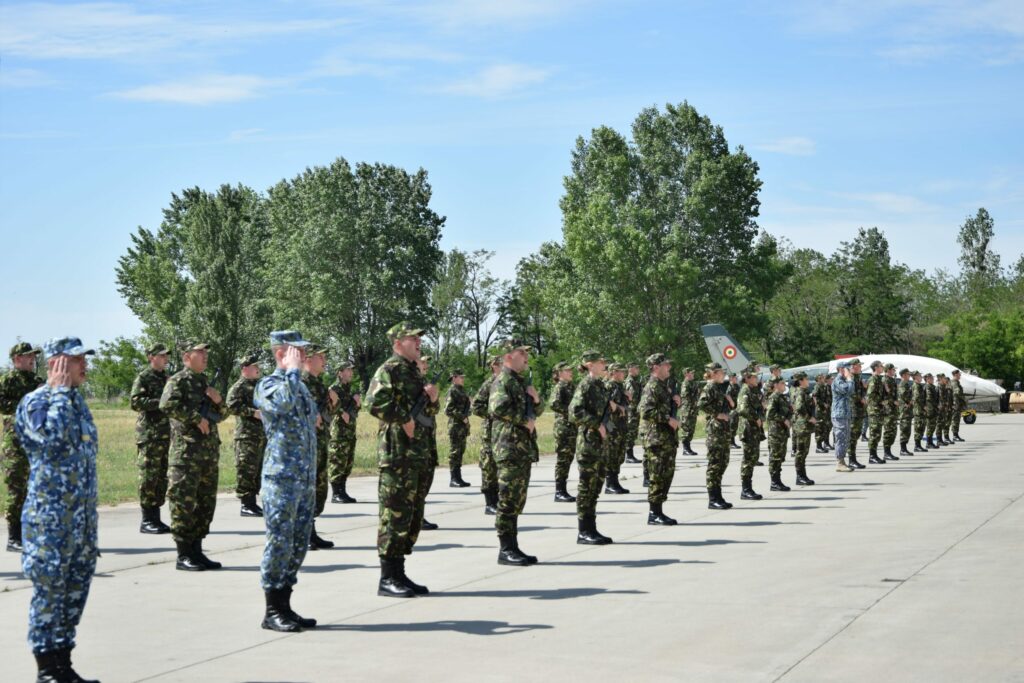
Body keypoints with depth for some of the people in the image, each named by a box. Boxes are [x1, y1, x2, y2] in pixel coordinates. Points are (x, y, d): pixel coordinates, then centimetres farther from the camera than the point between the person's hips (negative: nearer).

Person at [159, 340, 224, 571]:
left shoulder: (204, 382, 20)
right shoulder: (178, 381, -4)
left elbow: (220, 416, 27)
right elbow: (167, 405, -23)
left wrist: (217, 401, 6)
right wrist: (196, 417, -20)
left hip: (209, 451, 8)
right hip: (187, 450, -8)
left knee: (206, 502, 11)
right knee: (183, 501, -6)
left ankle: (197, 550, 18)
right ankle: (184, 556, -3)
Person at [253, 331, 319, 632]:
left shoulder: (301, 386, 18)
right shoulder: (267, 384, -7)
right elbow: (282, 403, -30)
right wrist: (293, 370, -17)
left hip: (306, 479, 8)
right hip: (281, 477, -8)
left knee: (299, 543, 10)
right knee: (280, 542, -5)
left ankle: (285, 606, 18)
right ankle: (273, 612, 2)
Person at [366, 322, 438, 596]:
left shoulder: (415, 372, 19)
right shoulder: (388, 370, -8)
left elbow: (428, 413, 28)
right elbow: (375, 403, -24)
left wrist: (432, 399, 8)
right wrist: (404, 420, -19)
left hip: (418, 453, 9)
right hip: (396, 453, -9)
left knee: (413, 516, 11)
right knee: (395, 514, -7)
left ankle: (399, 573, 19)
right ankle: (388, 578, -2)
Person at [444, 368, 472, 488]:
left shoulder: (462, 390, 17)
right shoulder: (452, 391, -11)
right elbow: (448, 410, -18)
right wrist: (462, 417, -17)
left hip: (463, 427, 9)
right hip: (455, 427, -9)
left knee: (461, 451, 11)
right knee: (455, 452, -7)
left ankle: (458, 478, 17)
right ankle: (453, 479, -5)